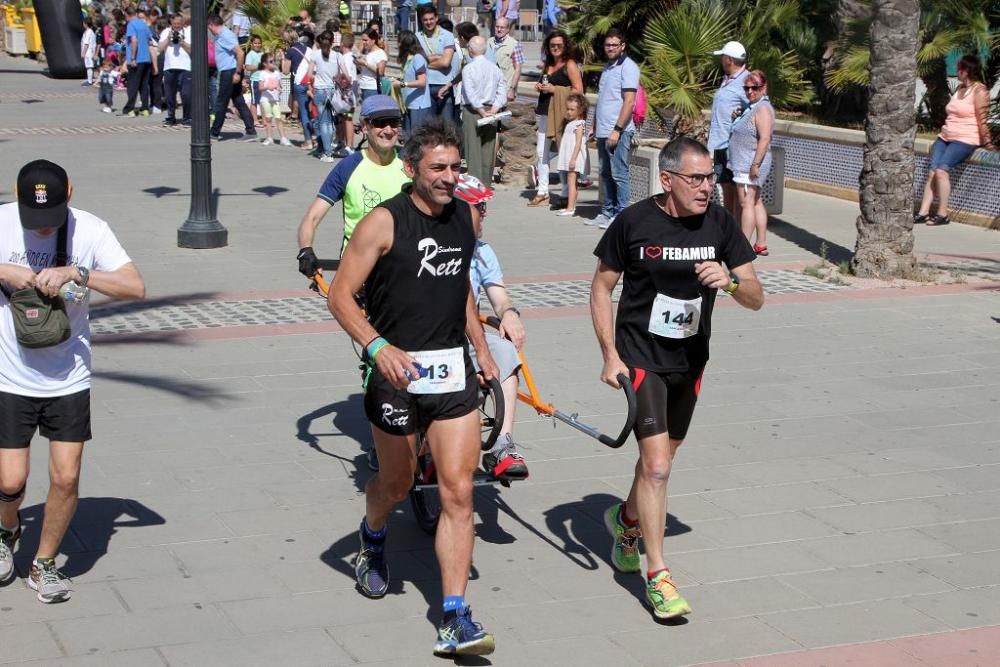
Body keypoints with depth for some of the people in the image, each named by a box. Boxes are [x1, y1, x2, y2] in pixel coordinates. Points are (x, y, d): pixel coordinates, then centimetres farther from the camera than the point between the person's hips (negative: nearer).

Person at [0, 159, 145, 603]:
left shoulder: (90, 230, -9)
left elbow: (136, 287, -15)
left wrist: (76, 273, -26)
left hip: (69, 379, 1)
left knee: (66, 478, -3)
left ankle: (44, 564, 20)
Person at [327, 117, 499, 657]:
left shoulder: (465, 215, 7)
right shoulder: (384, 223, -11)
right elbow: (340, 295, -13)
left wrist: (481, 348, 20)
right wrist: (378, 347, -27)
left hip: (453, 370, 4)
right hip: (396, 370, -3)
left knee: (458, 493, -6)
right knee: (397, 483, 16)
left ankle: (454, 621, -6)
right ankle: (371, 542, 52)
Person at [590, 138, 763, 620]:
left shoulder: (719, 223, -5)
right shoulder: (634, 222, -13)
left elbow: (756, 299, -3)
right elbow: (601, 287, -2)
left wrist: (731, 280, -26)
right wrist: (610, 355, -8)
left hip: (690, 361, 5)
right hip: (641, 358, -5)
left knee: (661, 457, 20)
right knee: (656, 465, -13)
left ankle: (627, 520, 49)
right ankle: (657, 577, -6)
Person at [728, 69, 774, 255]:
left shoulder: (763, 109, -16)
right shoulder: (752, 107, 16)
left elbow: (764, 139, -23)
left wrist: (755, 164, -25)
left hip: (750, 163, -11)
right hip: (745, 163, 11)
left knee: (747, 203, -11)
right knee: (756, 202, 13)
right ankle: (761, 244, 18)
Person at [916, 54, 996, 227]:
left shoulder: (979, 91, -9)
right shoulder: (960, 87, 17)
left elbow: (982, 120, -13)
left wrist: (986, 143, -14)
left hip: (965, 140, -8)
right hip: (945, 137, 8)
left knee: (941, 170, -24)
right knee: (932, 171, -10)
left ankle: (942, 215, -19)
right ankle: (923, 213, -15)